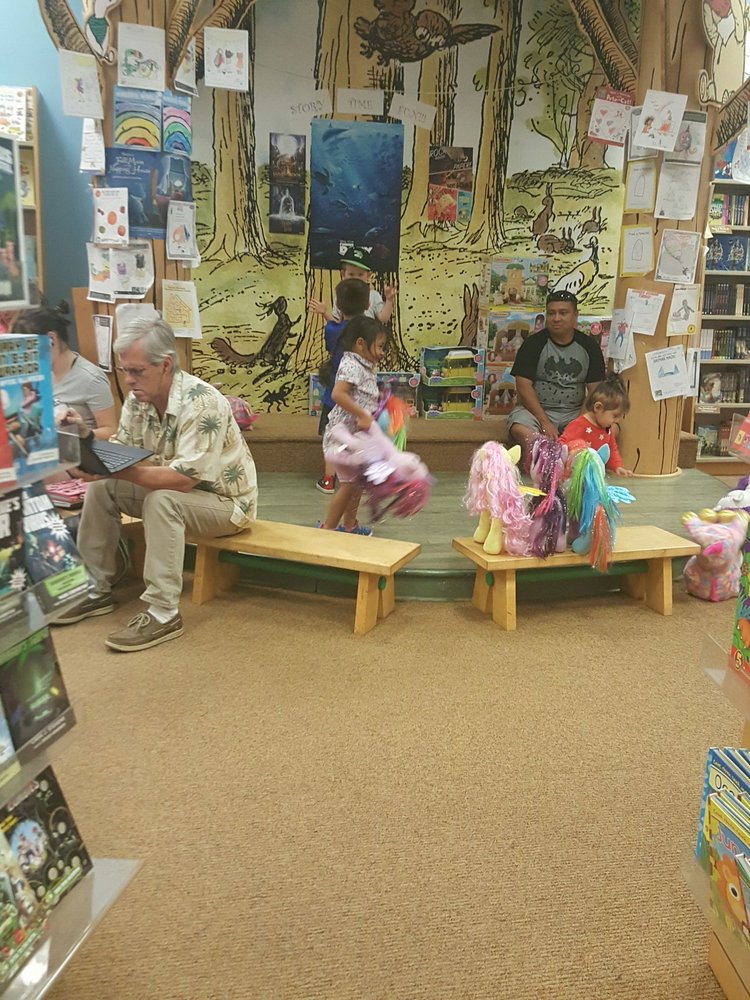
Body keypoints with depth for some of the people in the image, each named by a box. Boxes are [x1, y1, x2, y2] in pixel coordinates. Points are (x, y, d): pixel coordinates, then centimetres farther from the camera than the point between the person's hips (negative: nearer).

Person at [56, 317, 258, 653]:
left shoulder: (202, 403, -29)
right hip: (173, 488, 8)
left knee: (161, 500, -34)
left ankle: (163, 614, -25)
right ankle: (97, 589, 5)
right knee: (100, 488, -5)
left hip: (225, 500, -7)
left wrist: (114, 471, -37)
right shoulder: (138, 398, -5)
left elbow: (185, 479, -33)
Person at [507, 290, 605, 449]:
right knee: (520, 429, -37)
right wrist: (545, 422, -19)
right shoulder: (533, 344, -2)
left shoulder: (589, 347, 5)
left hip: (574, 412, 3)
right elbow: (524, 386, -9)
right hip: (536, 409, -2)